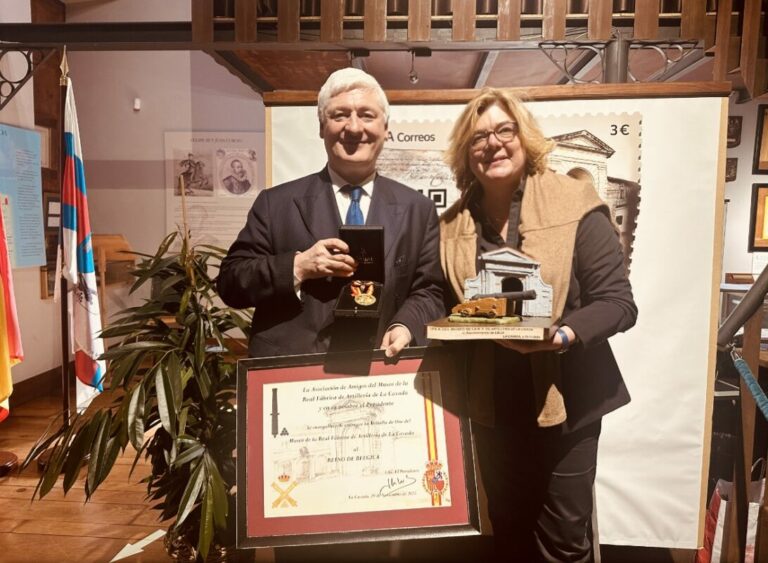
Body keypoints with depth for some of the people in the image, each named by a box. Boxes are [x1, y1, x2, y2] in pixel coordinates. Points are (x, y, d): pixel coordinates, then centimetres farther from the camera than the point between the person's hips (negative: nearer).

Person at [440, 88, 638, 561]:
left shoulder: (575, 205, -11)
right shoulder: (453, 223, 2)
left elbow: (618, 302, -13)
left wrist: (562, 335, -29)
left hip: (564, 399, -3)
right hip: (493, 403, 4)